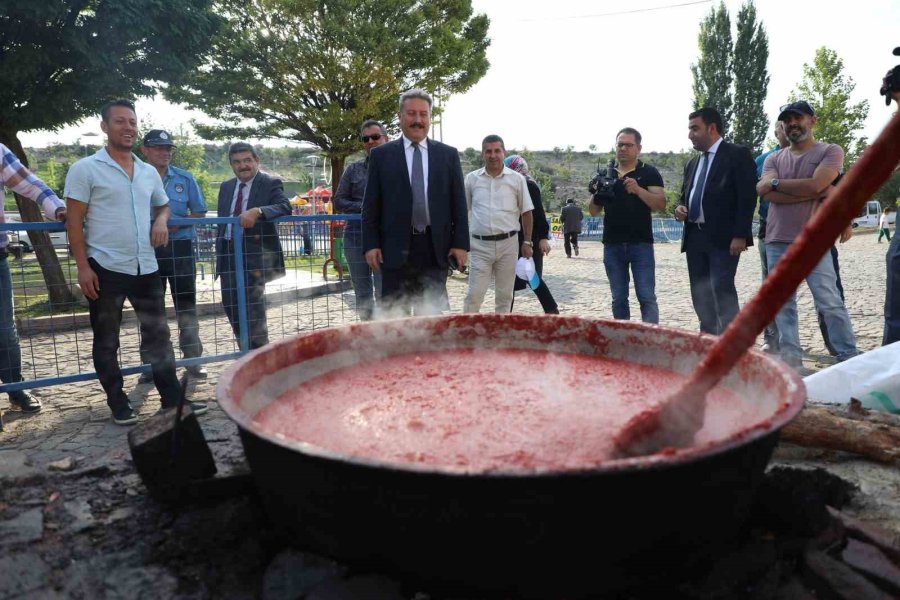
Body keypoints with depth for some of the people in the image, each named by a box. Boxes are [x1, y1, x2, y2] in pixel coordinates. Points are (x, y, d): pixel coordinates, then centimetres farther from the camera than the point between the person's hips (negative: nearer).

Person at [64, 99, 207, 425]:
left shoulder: (149, 172, 10)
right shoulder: (85, 169, -5)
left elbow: (163, 204, 27)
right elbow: (74, 221, -6)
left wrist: (162, 220, 2)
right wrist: (83, 267, -13)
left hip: (146, 267, 5)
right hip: (105, 269, -4)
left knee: (158, 335, 9)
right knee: (107, 341, 8)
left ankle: (172, 398, 17)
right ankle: (118, 404, 20)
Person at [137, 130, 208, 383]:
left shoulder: (185, 179, 5)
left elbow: (199, 213, 8)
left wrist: (178, 222, -10)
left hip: (180, 247, 1)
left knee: (186, 305, 5)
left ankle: (193, 360, 14)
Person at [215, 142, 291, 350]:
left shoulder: (271, 184, -4)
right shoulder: (226, 187, 15)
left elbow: (285, 207, -21)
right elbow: (222, 222, 17)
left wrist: (258, 211, -37)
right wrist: (219, 253, 14)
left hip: (254, 254, -7)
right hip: (228, 254, 7)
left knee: (253, 308, -8)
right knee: (231, 306, 12)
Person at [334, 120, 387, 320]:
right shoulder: (353, 170, 12)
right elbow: (339, 201, 10)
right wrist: (363, 208, -6)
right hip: (356, 236, 3)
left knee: (384, 293, -8)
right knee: (362, 292, 9)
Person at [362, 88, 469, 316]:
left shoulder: (448, 154, 9)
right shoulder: (381, 155, 5)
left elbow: (458, 202, 7)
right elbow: (370, 205, 4)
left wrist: (461, 243, 1)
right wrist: (371, 244, -3)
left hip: (436, 248, 1)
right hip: (396, 248, -1)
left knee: (431, 315, 7)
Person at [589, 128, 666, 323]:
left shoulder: (649, 173, 2)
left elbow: (661, 204, -8)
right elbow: (594, 211, 13)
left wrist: (638, 189, -22)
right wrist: (597, 194, -8)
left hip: (641, 244, -3)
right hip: (612, 245, 4)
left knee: (647, 296, -7)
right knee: (619, 299, 7)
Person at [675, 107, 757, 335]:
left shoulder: (738, 154, -2)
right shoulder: (692, 163, 20)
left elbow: (747, 197, -10)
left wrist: (740, 235, -18)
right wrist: (680, 208, 3)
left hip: (723, 237, -7)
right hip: (694, 236, 7)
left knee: (722, 288, -13)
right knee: (700, 292, 7)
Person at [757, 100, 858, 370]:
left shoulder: (830, 151, 3)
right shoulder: (773, 159, 13)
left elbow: (815, 184, -16)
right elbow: (768, 195, -5)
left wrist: (775, 183, -4)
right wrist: (818, 192, -9)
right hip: (777, 241, 4)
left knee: (829, 301, -5)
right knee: (783, 304, 4)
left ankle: (849, 358, 6)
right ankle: (791, 360, 10)